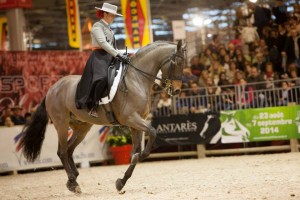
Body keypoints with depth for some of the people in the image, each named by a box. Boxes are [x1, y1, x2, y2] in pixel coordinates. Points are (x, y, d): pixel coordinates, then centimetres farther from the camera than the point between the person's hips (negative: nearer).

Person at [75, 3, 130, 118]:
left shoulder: (108, 29, 23)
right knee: (102, 78, -33)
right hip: (99, 57, -10)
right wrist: (117, 55, -26)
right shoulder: (97, 26, -5)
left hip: (110, 58, 10)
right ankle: (92, 106, -27)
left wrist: (122, 55, 7)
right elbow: (102, 43, -19)